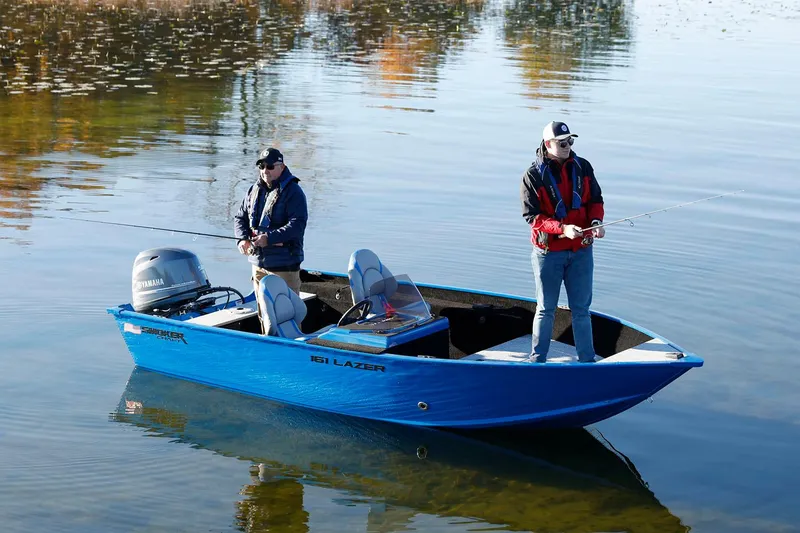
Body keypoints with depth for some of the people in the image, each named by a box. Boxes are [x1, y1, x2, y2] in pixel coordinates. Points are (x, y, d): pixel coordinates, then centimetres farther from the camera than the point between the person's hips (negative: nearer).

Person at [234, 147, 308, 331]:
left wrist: (269, 238, -27)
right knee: (264, 314, 17)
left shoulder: (293, 192, -10)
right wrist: (243, 238, -4)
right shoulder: (254, 190, 11)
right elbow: (240, 217, 17)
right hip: (258, 262, 7)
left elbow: (297, 225, -20)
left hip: (284, 265, -7)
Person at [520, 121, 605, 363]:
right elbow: (532, 216, -13)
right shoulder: (533, 176, -11)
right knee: (546, 309, 9)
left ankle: (587, 360, 20)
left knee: (581, 309, 10)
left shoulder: (582, 167, 1)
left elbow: (596, 200, 10)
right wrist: (563, 229, -25)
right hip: (548, 252, -3)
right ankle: (537, 360, 22)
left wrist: (596, 221, -11)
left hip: (581, 251, 3)